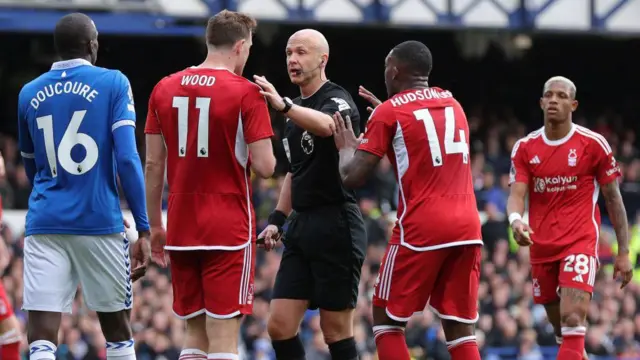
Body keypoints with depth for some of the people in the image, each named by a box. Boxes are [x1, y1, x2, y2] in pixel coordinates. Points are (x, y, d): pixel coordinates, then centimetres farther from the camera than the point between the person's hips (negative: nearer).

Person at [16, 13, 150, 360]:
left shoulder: (29, 94, 11)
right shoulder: (113, 84, 0)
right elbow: (127, 159, -9)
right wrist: (143, 229, -6)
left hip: (44, 225, 2)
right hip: (100, 225, -2)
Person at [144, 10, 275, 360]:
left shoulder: (165, 89, 7)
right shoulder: (246, 93, -8)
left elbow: (153, 165, 8)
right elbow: (265, 167, -12)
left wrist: (155, 225, 15)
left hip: (182, 229, 5)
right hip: (228, 227, -5)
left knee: (195, 332, 12)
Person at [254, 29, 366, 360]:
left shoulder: (337, 100, -8)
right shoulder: (298, 110, 18)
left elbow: (326, 125, -34)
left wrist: (283, 105, -51)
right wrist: (277, 218, 17)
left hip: (336, 226, -8)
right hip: (302, 225, 8)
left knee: (336, 330, -4)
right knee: (279, 326, 1)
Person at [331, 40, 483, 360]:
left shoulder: (389, 112, -1)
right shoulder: (453, 104, 17)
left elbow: (352, 177, -4)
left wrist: (346, 148, 16)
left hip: (421, 228, -5)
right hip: (467, 226, 5)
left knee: (386, 317, 9)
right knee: (460, 327, 6)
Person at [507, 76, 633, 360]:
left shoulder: (593, 144, -3)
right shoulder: (525, 148, 5)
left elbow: (613, 199, 3)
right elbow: (516, 195, -4)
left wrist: (623, 252, 1)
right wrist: (516, 220, -28)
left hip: (580, 243, -4)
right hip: (542, 248, 4)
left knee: (573, 319, -21)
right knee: (560, 328, 12)